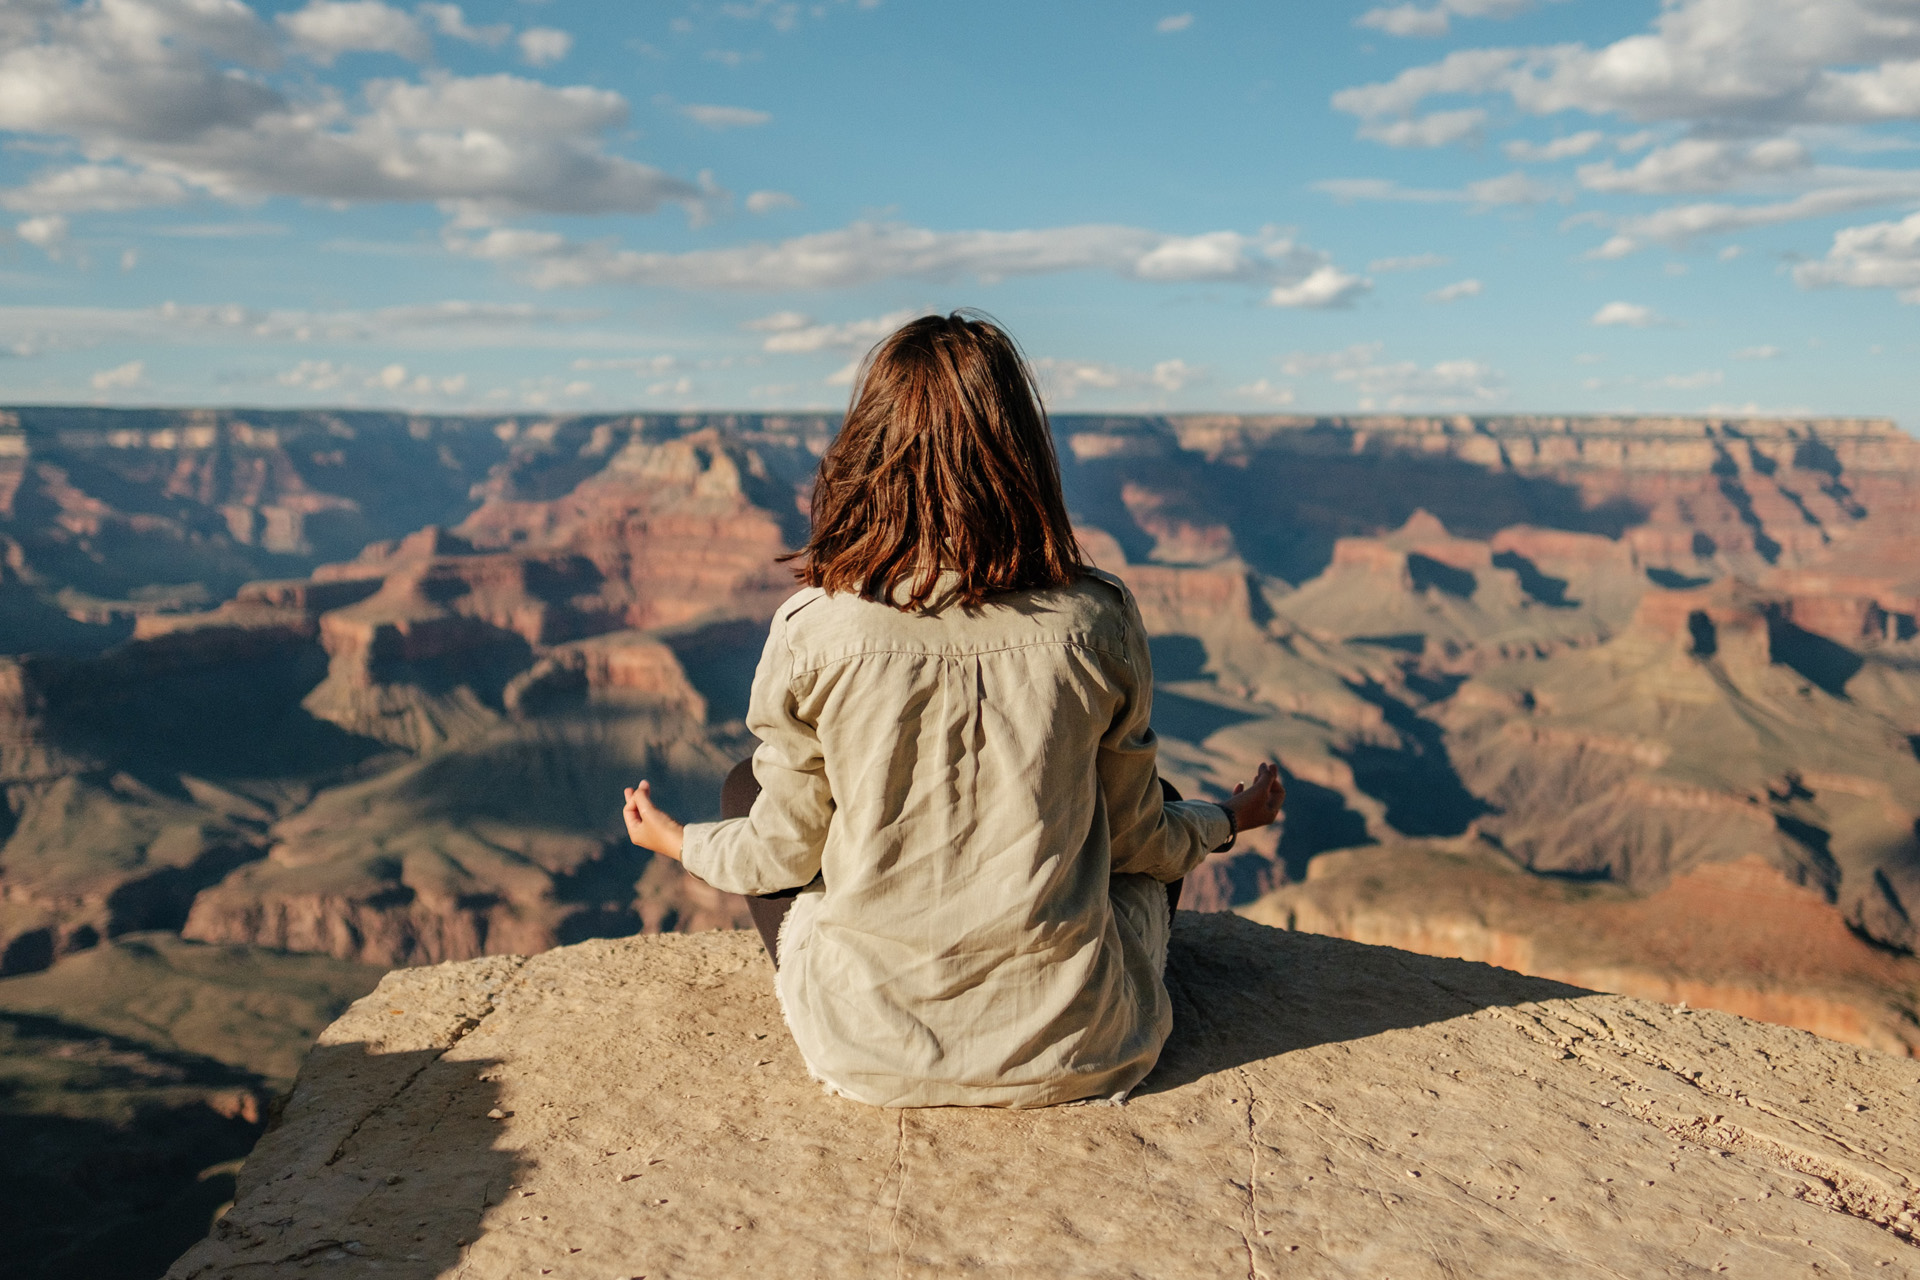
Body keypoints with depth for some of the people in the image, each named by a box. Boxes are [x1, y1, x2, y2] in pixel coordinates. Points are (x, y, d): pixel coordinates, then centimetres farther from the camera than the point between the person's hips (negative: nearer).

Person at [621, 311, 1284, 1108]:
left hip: (873, 1056, -1)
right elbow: (1136, 839, 0)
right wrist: (1228, 820, 23)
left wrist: (678, 842, 20)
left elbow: (784, 854, -3)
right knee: (1162, 823, 29)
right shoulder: (1095, 623, -14)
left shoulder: (814, 633, -16)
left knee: (746, 787, 23)